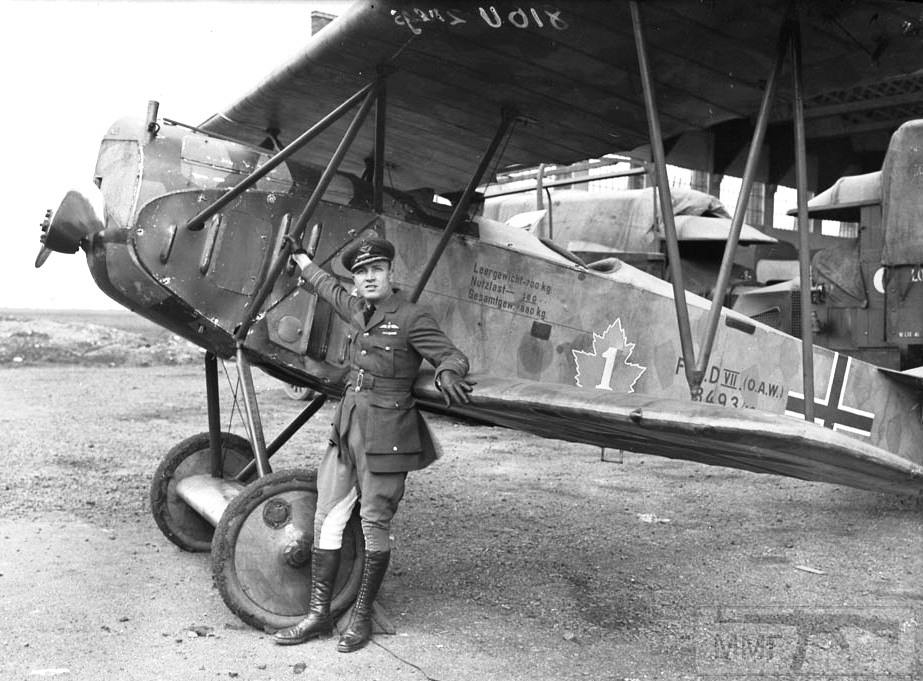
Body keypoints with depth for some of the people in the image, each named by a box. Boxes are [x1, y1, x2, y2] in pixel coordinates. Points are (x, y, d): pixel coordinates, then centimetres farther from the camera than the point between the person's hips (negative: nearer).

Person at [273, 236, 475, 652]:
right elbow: (329, 288, 31)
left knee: (374, 524, 0)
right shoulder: (357, 310, 11)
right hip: (347, 425, 7)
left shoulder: (410, 318, -9)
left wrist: (447, 374, -35)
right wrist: (300, 258, 45)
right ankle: (319, 614, 15)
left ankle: (362, 617, 15)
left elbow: (452, 356, -12)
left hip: (385, 433, -7)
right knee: (327, 517, 6)